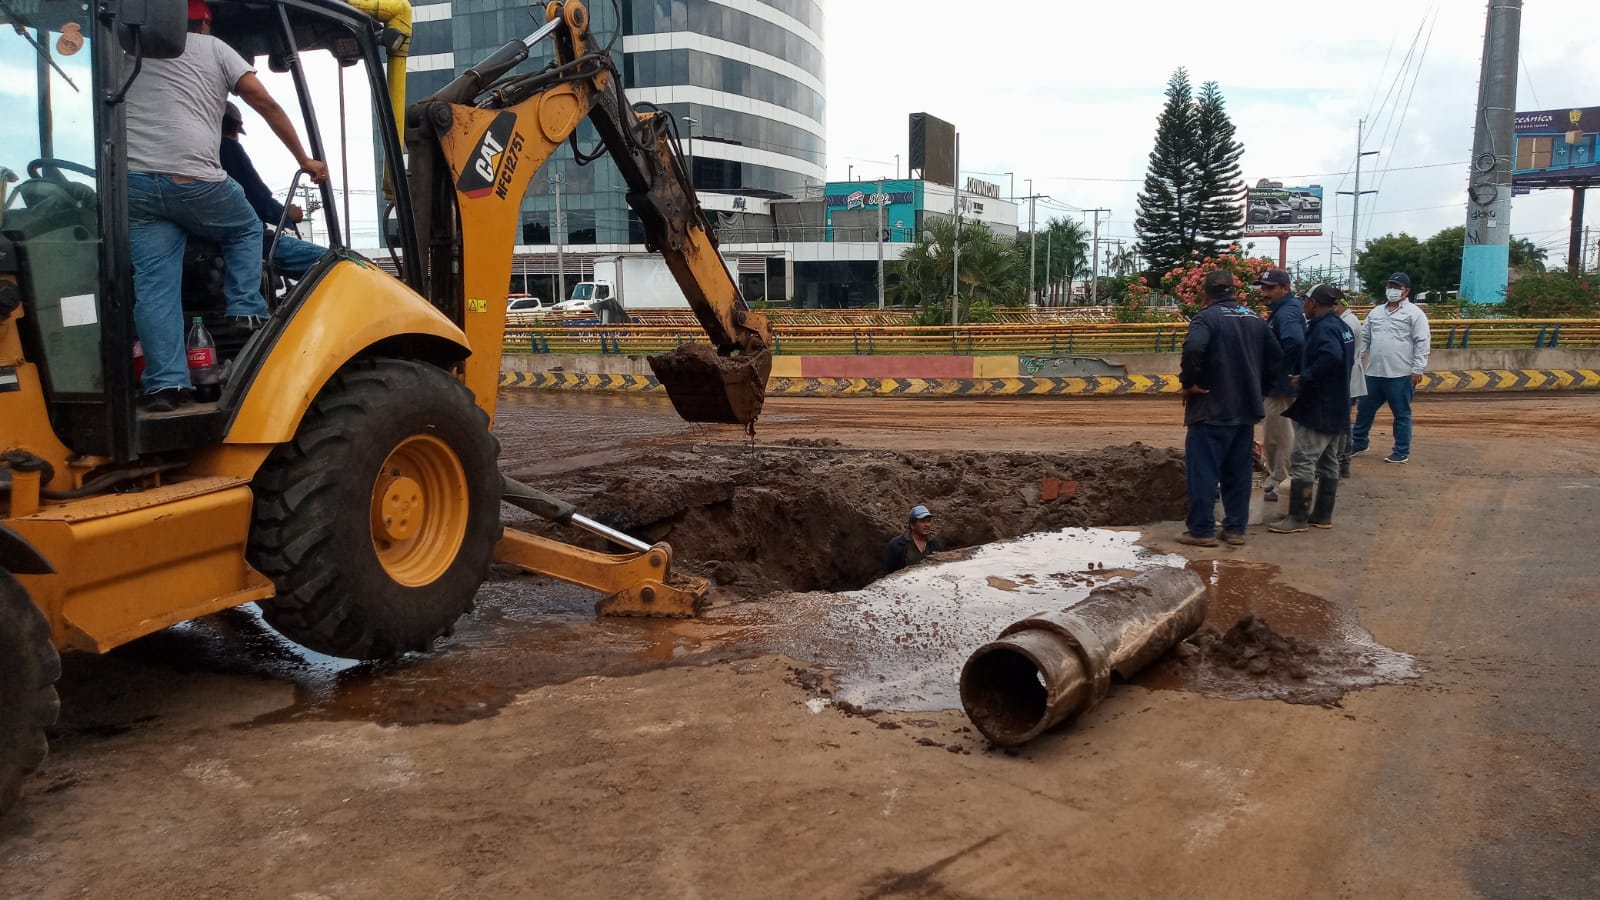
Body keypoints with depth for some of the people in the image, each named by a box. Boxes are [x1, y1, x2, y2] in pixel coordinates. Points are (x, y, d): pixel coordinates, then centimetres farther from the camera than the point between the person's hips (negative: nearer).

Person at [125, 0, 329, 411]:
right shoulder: (214, 49, 13)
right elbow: (268, 106, 7)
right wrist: (304, 159, 14)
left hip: (134, 180, 3)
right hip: (193, 178, -3)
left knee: (154, 286, 2)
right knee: (245, 230, 26)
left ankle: (165, 384, -5)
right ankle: (246, 315, 11)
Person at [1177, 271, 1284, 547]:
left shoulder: (1207, 318, -11)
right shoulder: (1255, 320, 11)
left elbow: (1193, 349, -30)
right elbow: (1276, 358, 14)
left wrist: (1189, 382, -17)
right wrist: (1257, 388, 19)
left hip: (1211, 410, -7)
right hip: (1246, 409, 7)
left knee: (1203, 471, 0)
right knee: (1238, 471, 13)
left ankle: (1201, 531, 1)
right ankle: (1236, 528, 17)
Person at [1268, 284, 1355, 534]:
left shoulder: (1323, 328, -18)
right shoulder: (1341, 326, 13)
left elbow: (1331, 357, -36)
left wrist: (1304, 379, -26)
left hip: (1318, 407, -10)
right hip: (1335, 407, 10)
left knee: (1303, 462, -5)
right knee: (1328, 462, 13)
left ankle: (1298, 517, -2)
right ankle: (1322, 515, 20)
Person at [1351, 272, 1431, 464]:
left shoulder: (1414, 313, -4)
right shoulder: (1376, 312, 14)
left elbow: (1421, 343, -9)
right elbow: (1364, 337, 17)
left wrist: (1418, 369, -14)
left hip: (1400, 375, -6)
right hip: (1373, 373, 6)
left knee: (1401, 414, 3)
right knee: (1364, 410, 14)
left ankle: (1402, 452, 10)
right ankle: (1358, 443, 28)